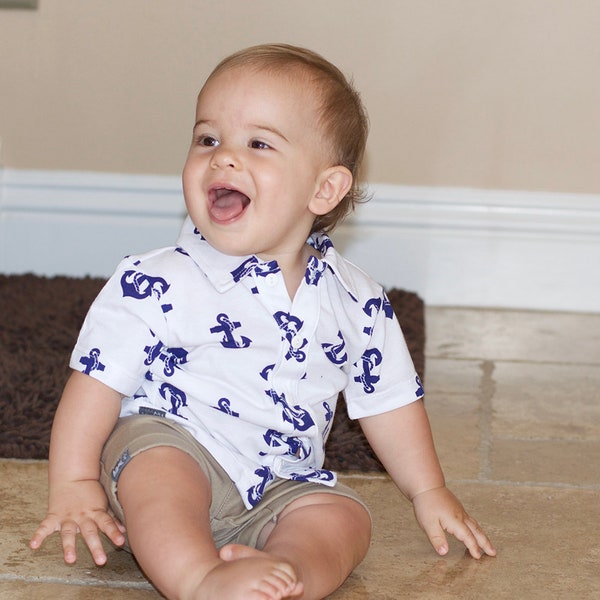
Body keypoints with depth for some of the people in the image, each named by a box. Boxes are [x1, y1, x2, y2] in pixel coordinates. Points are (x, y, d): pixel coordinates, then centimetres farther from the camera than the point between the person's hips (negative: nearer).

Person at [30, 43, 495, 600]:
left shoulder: (357, 304, 1)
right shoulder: (156, 284, -10)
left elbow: (390, 400, 13)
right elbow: (98, 380, -6)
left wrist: (429, 492, 16)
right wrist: (74, 485, -10)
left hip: (283, 486, 4)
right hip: (167, 443, -3)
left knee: (343, 516, -20)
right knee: (157, 471, -33)